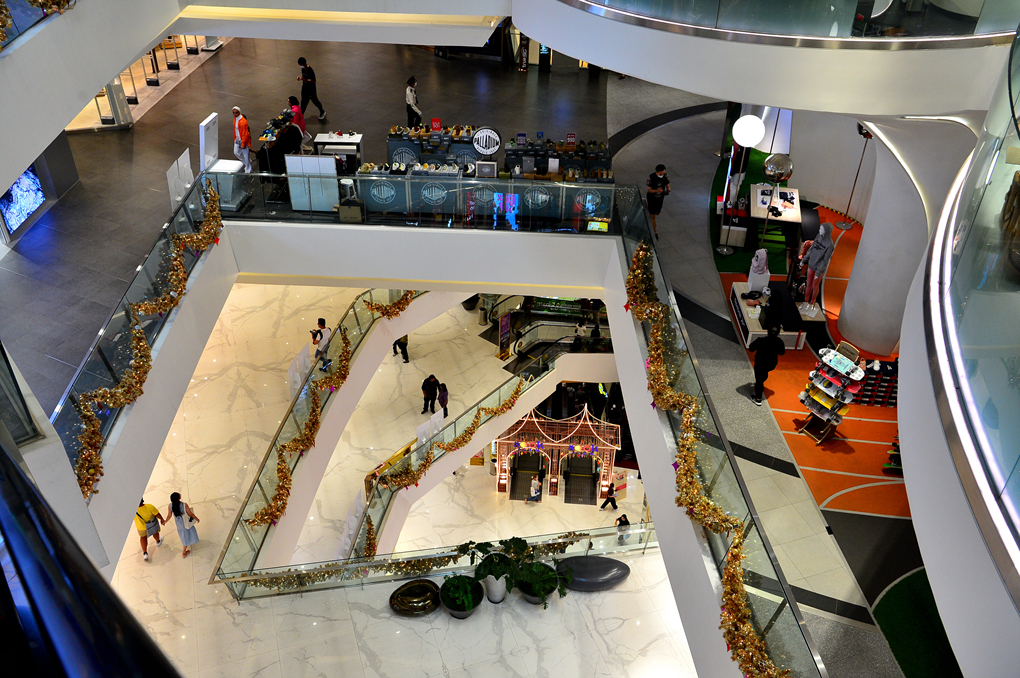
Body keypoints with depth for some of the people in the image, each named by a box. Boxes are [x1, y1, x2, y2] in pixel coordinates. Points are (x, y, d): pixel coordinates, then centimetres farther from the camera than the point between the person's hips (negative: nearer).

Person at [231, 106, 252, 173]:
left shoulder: (243, 122, -27)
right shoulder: (235, 119, 2)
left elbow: (245, 134, -24)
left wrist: (243, 144, -20)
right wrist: (235, 139, 19)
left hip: (244, 140, -9)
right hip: (238, 139, 9)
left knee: (246, 155, 3)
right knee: (236, 152, 18)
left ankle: (248, 170, 18)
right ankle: (246, 162, 42)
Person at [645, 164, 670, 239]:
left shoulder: (665, 176, -14)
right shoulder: (651, 177, -26)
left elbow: (668, 185, -1)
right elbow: (649, 190, -21)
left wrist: (668, 190, -26)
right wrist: (657, 190, -41)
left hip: (660, 198, 4)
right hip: (652, 198, -4)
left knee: (657, 213, 22)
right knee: (653, 216, 1)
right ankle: (655, 232, 12)